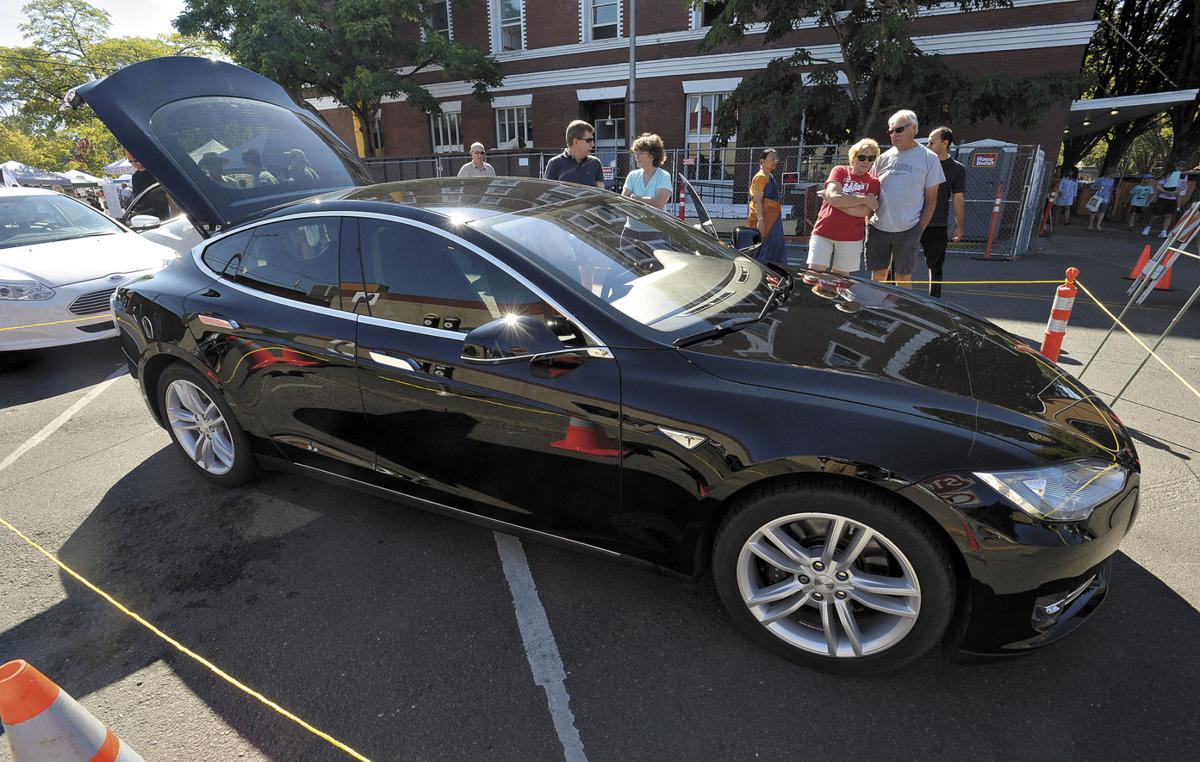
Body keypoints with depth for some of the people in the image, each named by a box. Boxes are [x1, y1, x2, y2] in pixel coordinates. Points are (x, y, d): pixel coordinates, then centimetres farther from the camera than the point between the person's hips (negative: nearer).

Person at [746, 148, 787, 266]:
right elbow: (757, 201, -20)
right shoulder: (761, 177, -11)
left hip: (772, 219, 10)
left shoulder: (770, 177, 18)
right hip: (764, 219, -10)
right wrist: (760, 220, -28)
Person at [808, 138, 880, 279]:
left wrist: (838, 201, -12)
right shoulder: (839, 171, 5)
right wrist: (864, 199, -9)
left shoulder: (873, 182, 6)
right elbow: (833, 197, -13)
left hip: (851, 238, 1)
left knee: (840, 277, 5)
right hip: (823, 232, -1)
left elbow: (864, 211, -10)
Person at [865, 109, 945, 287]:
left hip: (907, 230, -3)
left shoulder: (929, 158, 1)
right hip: (878, 227, 3)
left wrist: (920, 229, -5)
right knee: (878, 275, 10)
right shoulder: (884, 157, 10)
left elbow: (931, 199, 2)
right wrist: (868, 221, 5)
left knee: (903, 277, 3)